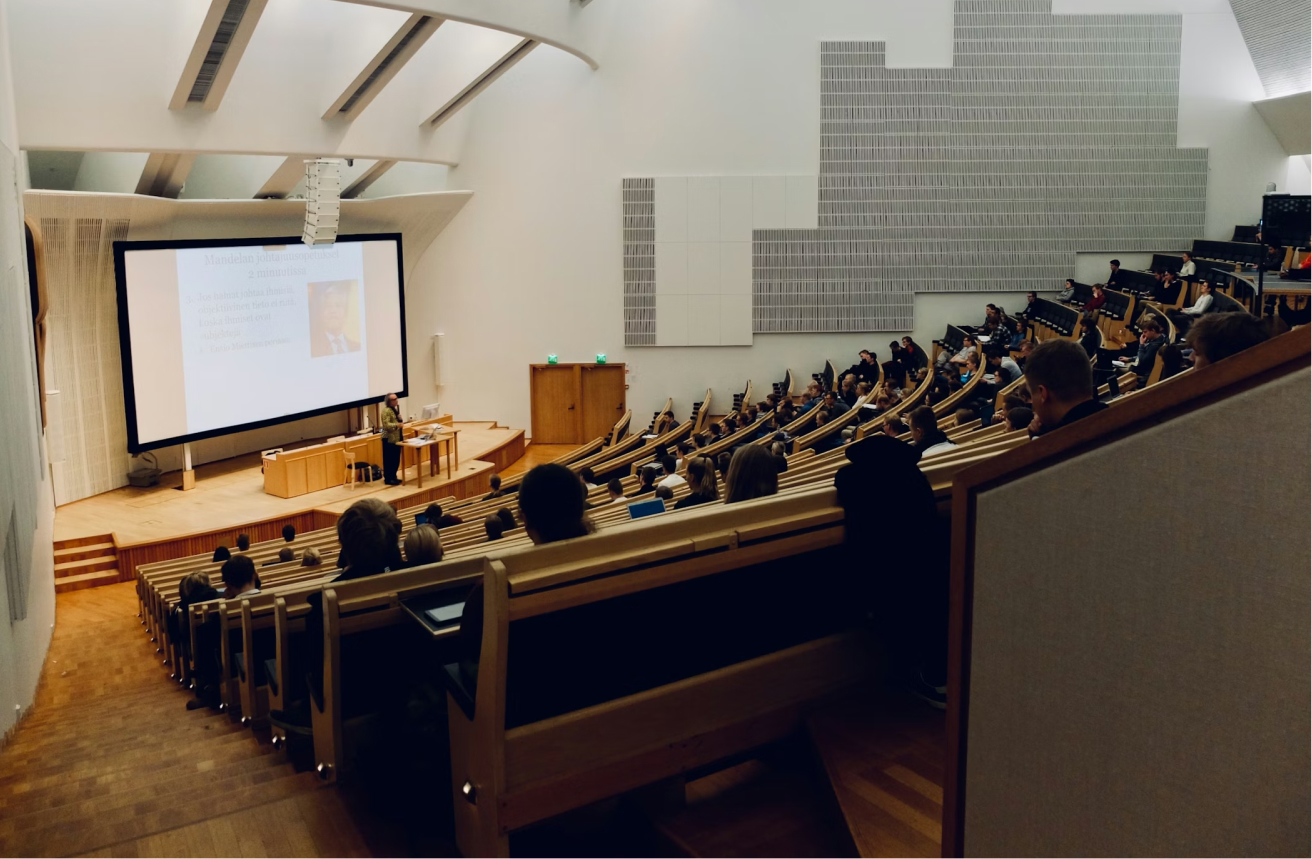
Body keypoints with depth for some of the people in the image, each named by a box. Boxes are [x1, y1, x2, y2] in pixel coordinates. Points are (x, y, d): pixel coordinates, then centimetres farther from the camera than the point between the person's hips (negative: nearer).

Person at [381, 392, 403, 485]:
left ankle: (393, 477, 22)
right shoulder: (386, 411, -16)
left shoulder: (395, 409, 13)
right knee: (389, 460, -3)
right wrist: (396, 425, -23)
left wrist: (400, 419, 5)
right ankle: (388, 479, 3)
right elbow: (386, 425, -24)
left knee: (396, 459, 13)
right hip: (389, 439, -9)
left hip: (396, 438, 9)